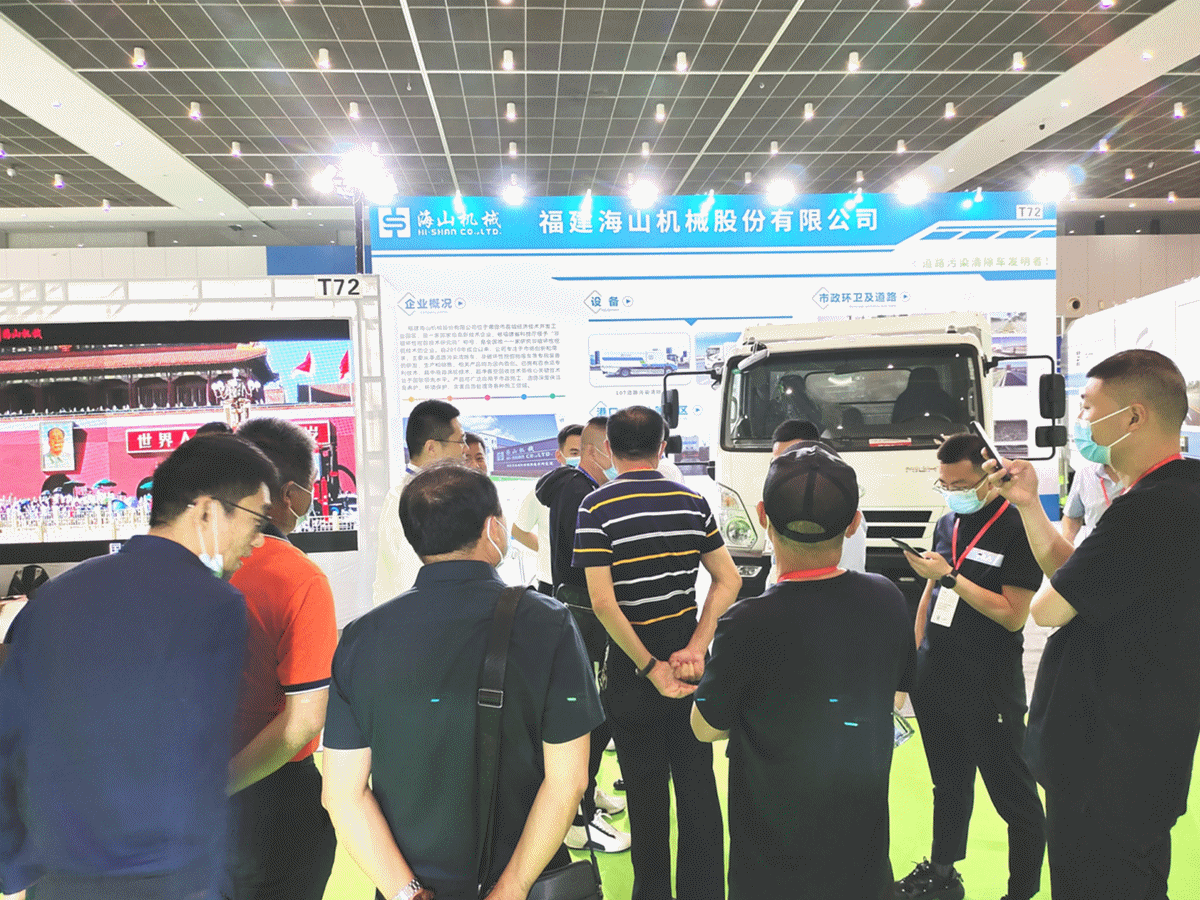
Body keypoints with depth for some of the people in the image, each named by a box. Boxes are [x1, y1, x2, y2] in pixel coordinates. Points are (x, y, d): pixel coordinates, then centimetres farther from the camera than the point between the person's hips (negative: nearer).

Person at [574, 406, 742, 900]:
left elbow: (603, 603, -19)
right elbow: (729, 579, -2)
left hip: (631, 664, -3)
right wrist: (695, 649, -9)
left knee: (646, 787, 12)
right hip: (690, 657, 3)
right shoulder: (692, 501, 1)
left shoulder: (597, 507, -11)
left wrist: (650, 668, -15)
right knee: (697, 782, 13)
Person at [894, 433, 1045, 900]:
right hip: (934, 679, 7)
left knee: (1015, 797, 5)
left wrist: (949, 575, -19)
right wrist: (912, 659, 13)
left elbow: (1013, 615, -17)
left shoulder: (1017, 528, -12)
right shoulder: (947, 524, 9)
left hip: (988, 686, -6)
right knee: (948, 784, 20)